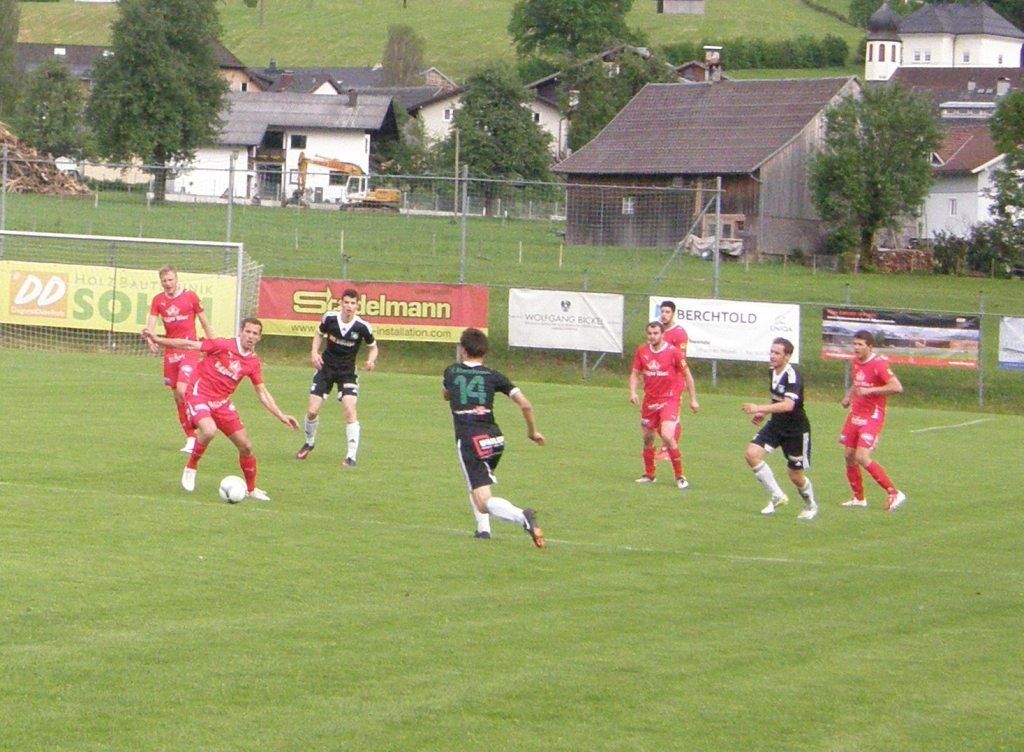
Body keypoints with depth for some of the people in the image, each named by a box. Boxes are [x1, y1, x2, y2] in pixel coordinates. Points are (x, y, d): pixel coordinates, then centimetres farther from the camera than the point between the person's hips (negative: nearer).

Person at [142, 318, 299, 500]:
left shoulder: (253, 362, 2)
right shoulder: (223, 346, -14)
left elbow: (262, 394, 11)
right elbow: (190, 345, -12)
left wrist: (281, 416, 6)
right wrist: (157, 340, -16)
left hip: (222, 403, 6)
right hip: (199, 395, -5)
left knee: (246, 446, 3)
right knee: (209, 430, -35)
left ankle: (252, 489, 25)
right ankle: (190, 468, -9)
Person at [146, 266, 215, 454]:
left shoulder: (190, 297, -3)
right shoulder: (158, 300, 6)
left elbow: (205, 323, 4)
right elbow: (151, 322, -5)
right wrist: (150, 338, -26)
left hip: (189, 351, -5)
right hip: (170, 352, 5)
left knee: (182, 391, -19)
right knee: (177, 397, 7)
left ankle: (192, 438, -9)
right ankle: (190, 437, 17)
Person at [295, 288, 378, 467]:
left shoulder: (363, 327, -15)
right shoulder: (329, 318, -10)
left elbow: (373, 347, 2)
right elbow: (319, 334, 11)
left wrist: (371, 361, -19)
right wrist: (315, 352, -5)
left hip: (347, 372, -2)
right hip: (326, 367, 2)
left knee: (350, 411, -18)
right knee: (312, 411, 0)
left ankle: (351, 457, -12)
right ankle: (309, 443, 30)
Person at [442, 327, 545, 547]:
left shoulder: (451, 372, 11)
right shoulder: (494, 376, 9)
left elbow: (446, 395, 34)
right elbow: (525, 404, 2)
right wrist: (533, 431, 16)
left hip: (468, 441, -4)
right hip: (495, 439, 4)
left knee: (484, 502, -11)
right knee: (478, 483, 33)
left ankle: (522, 517, -37)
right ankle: (483, 527, 19)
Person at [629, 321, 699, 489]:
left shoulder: (673, 352, -10)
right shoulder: (642, 351, 1)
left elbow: (687, 375, -2)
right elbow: (635, 373, 10)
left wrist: (693, 399, -1)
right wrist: (633, 392, -7)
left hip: (669, 400, -5)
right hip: (649, 401, 5)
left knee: (667, 437, -19)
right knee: (647, 438, 11)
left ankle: (680, 477, -8)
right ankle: (649, 474, 29)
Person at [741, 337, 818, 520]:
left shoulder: (792, 375, -24)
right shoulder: (773, 372, 2)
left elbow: (788, 405, -39)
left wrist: (760, 409, -43)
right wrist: (764, 414, 7)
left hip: (796, 429, -7)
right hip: (776, 424, 7)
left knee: (796, 476, 2)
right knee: (751, 453, -13)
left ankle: (811, 506, 33)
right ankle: (776, 496, 1)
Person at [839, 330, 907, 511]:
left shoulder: (879, 364, -16)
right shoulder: (855, 363, 9)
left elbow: (897, 387, -25)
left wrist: (870, 390, -28)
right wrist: (848, 396, 10)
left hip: (872, 416, -8)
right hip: (855, 414, 8)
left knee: (862, 457, -18)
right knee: (849, 456, 9)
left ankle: (894, 494, -11)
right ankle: (858, 498, 24)